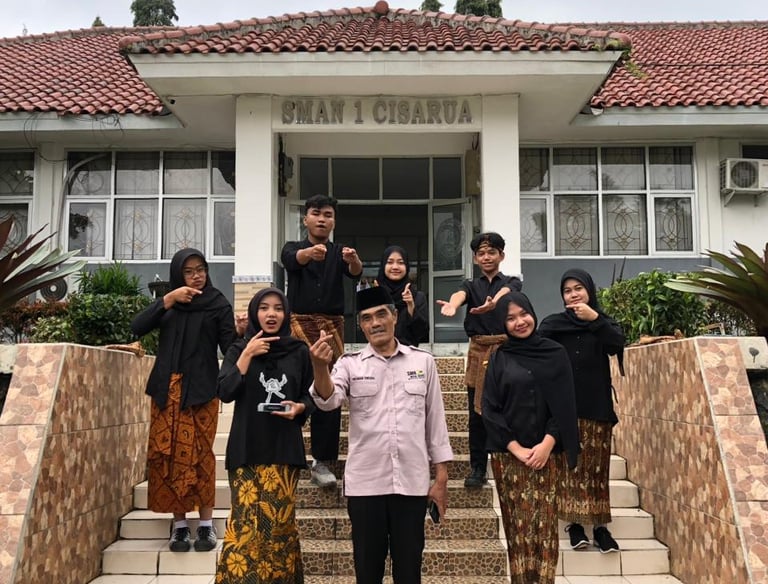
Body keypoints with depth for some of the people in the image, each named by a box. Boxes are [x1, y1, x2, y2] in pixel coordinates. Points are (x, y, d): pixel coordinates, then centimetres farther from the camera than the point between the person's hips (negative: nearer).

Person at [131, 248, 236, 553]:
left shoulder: (218, 305, 2)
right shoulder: (168, 304, 13)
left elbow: (230, 348, -6)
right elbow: (137, 327, -3)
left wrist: (241, 333, -28)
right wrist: (168, 299, -12)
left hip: (201, 390, -3)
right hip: (167, 390, 3)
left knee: (199, 455, -6)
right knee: (168, 455, 0)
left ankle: (206, 524, 4)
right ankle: (179, 524, 9)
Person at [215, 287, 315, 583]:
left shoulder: (300, 351, 5)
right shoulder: (238, 349, 5)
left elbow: (311, 395, 13)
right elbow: (225, 393, -7)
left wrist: (299, 407, -9)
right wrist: (248, 354, -13)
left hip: (285, 448, 1)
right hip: (246, 448, 0)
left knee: (280, 519, 0)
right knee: (247, 519, -5)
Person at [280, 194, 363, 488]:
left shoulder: (340, 252, 10)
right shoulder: (293, 248, 6)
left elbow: (355, 272, -12)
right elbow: (293, 260, -20)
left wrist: (354, 261, -38)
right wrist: (311, 252, -44)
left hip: (331, 326, 2)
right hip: (299, 324, -1)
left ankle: (322, 462, 6)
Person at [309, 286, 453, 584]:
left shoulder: (423, 361, 4)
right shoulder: (350, 364, 2)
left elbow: (435, 419, 7)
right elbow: (327, 400, -16)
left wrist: (441, 477, 5)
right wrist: (320, 367, -37)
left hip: (411, 483, 0)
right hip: (364, 484, 0)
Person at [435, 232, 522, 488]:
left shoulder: (512, 282, 7)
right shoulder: (471, 285, 12)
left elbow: (505, 293, -19)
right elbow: (460, 294, -13)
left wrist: (492, 303, -45)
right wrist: (451, 305, -39)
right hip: (478, 350, 2)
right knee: (477, 413, 3)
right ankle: (477, 468, 11)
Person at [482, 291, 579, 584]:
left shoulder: (555, 353, 4)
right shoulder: (499, 358, 4)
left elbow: (565, 405, 1)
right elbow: (490, 409, 0)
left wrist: (547, 444, -10)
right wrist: (516, 448, -9)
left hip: (546, 453, 0)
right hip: (508, 454, 0)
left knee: (544, 527, -1)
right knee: (517, 528, 1)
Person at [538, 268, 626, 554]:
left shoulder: (603, 322, 9)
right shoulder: (552, 324, 5)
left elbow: (618, 344, -11)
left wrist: (595, 319, -18)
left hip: (596, 404, 1)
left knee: (596, 464, 3)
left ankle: (600, 524, 8)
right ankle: (574, 522, 2)